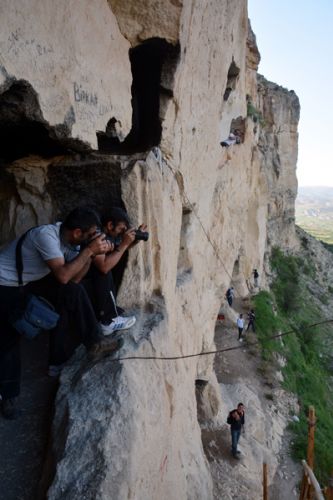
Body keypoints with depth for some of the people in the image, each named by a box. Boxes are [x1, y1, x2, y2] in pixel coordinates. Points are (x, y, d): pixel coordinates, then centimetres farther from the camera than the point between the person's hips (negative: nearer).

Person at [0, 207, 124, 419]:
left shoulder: (70, 240, -8)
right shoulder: (46, 234, -32)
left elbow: (74, 278, -7)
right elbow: (63, 276, -35)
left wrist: (92, 253, -19)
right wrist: (88, 250, -31)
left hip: (30, 281, 7)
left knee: (72, 293, -7)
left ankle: (94, 342, 3)